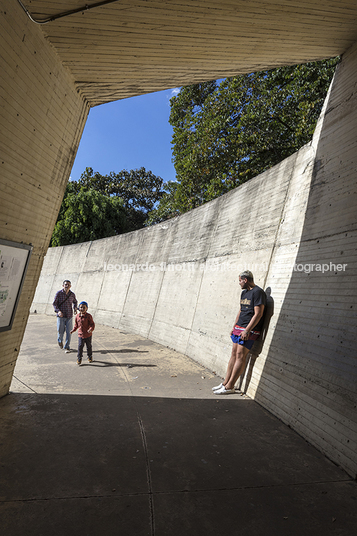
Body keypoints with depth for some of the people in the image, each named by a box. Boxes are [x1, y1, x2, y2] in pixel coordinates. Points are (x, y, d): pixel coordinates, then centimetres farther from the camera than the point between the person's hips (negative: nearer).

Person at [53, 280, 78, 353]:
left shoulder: (72, 294, 1)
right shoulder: (59, 293, -6)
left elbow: (75, 302, 19)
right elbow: (54, 303, -1)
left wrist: (75, 308, 0)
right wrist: (58, 311, -16)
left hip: (69, 316, 1)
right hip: (61, 316, -1)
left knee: (68, 332, 1)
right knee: (60, 331, 4)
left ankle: (67, 347, 15)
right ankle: (60, 340, 38)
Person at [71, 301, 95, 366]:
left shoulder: (88, 316, -10)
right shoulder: (77, 316, 3)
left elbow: (92, 324, -11)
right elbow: (76, 324, 18)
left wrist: (91, 329, -28)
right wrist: (73, 330, 11)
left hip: (88, 335, -2)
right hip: (80, 335, 2)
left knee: (89, 346, 12)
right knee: (80, 346, -4)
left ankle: (90, 357, 32)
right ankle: (79, 359, 7)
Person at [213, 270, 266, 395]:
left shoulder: (258, 292, -13)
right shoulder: (244, 292, 16)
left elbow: (258, 314, -18)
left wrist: (247, 330, -21)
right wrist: (234, 327, 18)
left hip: (249, 330, -9)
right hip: (239, 328, 9)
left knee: (240, 356, -6)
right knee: (234, 354, 10)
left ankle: (229, 387, 0)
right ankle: (225, 383, 17)